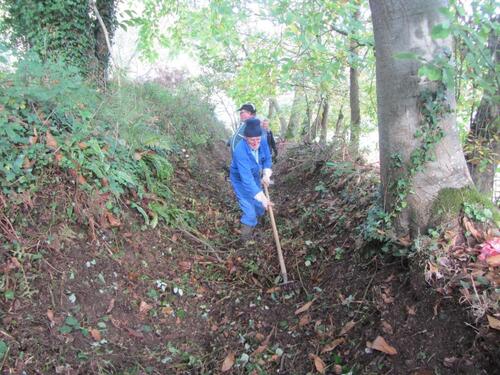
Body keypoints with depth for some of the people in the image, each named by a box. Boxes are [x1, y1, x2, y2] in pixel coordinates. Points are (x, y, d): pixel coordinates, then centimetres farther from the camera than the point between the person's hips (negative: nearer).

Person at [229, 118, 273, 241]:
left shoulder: (262, 143, -19)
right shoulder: (240, 151, -38)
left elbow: (267, 159, -1)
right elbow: (247, 179, -41)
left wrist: (266, 175, -19)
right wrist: (261, 197, -43)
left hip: (255, 177, 6)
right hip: (241, 181, -6)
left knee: (260, 207, 17)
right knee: (250, 213, -8)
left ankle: (253, 225, 47)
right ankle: (246, 241, 14)